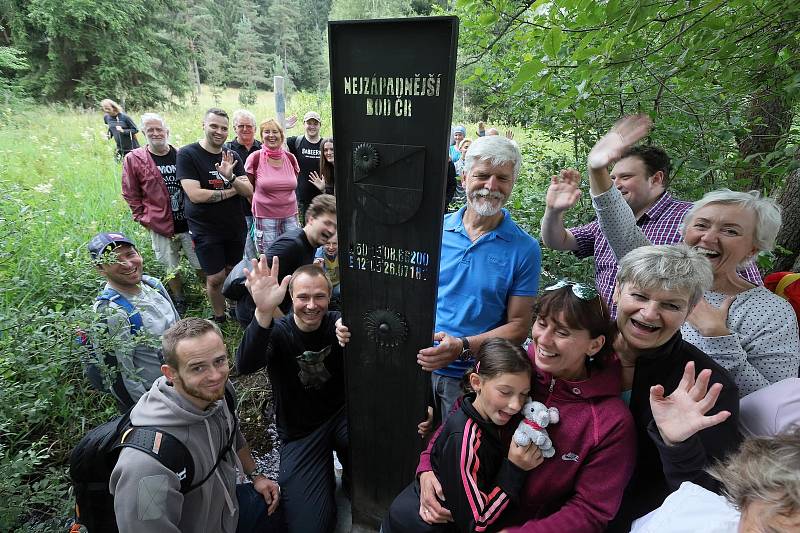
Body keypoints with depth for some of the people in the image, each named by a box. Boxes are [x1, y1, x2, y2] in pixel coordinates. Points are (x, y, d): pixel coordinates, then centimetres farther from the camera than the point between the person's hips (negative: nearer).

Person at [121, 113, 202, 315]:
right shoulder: (133, 159, -4)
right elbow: (130, 195, 1)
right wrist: (144, 219, -2)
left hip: (189, 223, 1)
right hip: (160, 227, 0)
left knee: (201, 264, 10)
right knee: (171, 268, 15)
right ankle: (179, 301, 34)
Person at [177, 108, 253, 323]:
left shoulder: (232, 157, 5)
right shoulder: (187, 155, -9)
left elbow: (249, 192, -3)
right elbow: (195, 195, -20)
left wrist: (231, 177, -22)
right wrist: (231, 191, -11)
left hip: (235, 226, 4)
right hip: (205, 230, -4)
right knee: (216, 278, 1)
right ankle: (219, 318, 23)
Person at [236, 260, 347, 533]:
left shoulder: (337, 322, -8)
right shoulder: (277, 332, -14)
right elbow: (246, 366, -35)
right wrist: (263, 312, -53)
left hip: (341, 414, 1)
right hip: (299, 432, -1)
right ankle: (324, 476, 23)